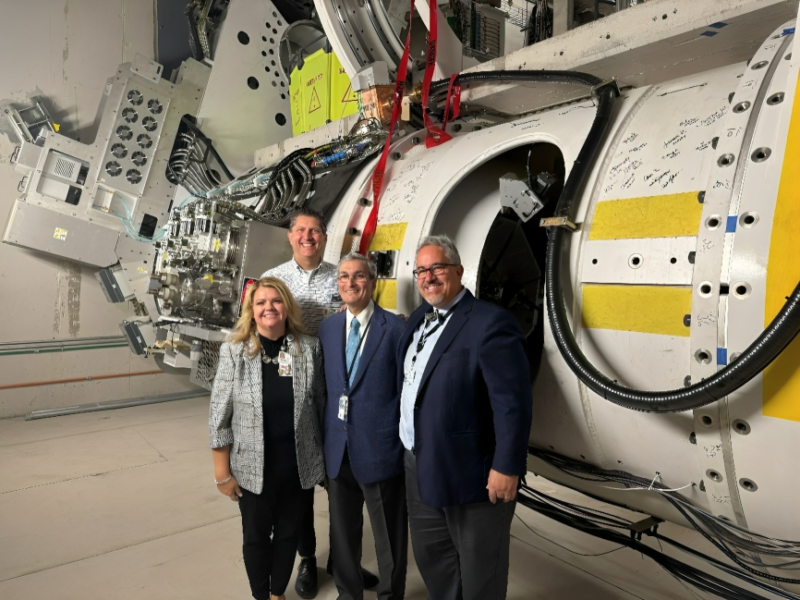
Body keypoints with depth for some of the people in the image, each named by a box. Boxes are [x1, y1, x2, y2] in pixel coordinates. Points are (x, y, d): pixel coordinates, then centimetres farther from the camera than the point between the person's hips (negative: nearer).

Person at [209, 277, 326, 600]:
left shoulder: (310, 347, -8)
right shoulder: (234, 352, -11)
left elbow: (320, 405, 0)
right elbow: (219, 417, -7)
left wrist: (323, 458, 6)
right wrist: (222, 473, -5)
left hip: (300, 466, 1)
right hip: (254, 469, -1)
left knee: (289, 533, 19)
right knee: (256, 536, 18)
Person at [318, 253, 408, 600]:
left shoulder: (396, 328, -9)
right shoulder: (327, 328, 6)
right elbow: (324, 387, 9)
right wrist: (324, 442, 7)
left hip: (380, 450, -4)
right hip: (338, 450, 5)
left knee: (389, 538, 13)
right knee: (342, 532, 21)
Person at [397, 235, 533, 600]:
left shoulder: (490, 323, -19)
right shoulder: (418, 320, 8)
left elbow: (513, 404, -21)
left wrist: (506, 468, -19)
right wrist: (409, 448, 15)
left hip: (470, 471, -8)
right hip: (418, 465, 8)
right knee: (431, 557, 25)